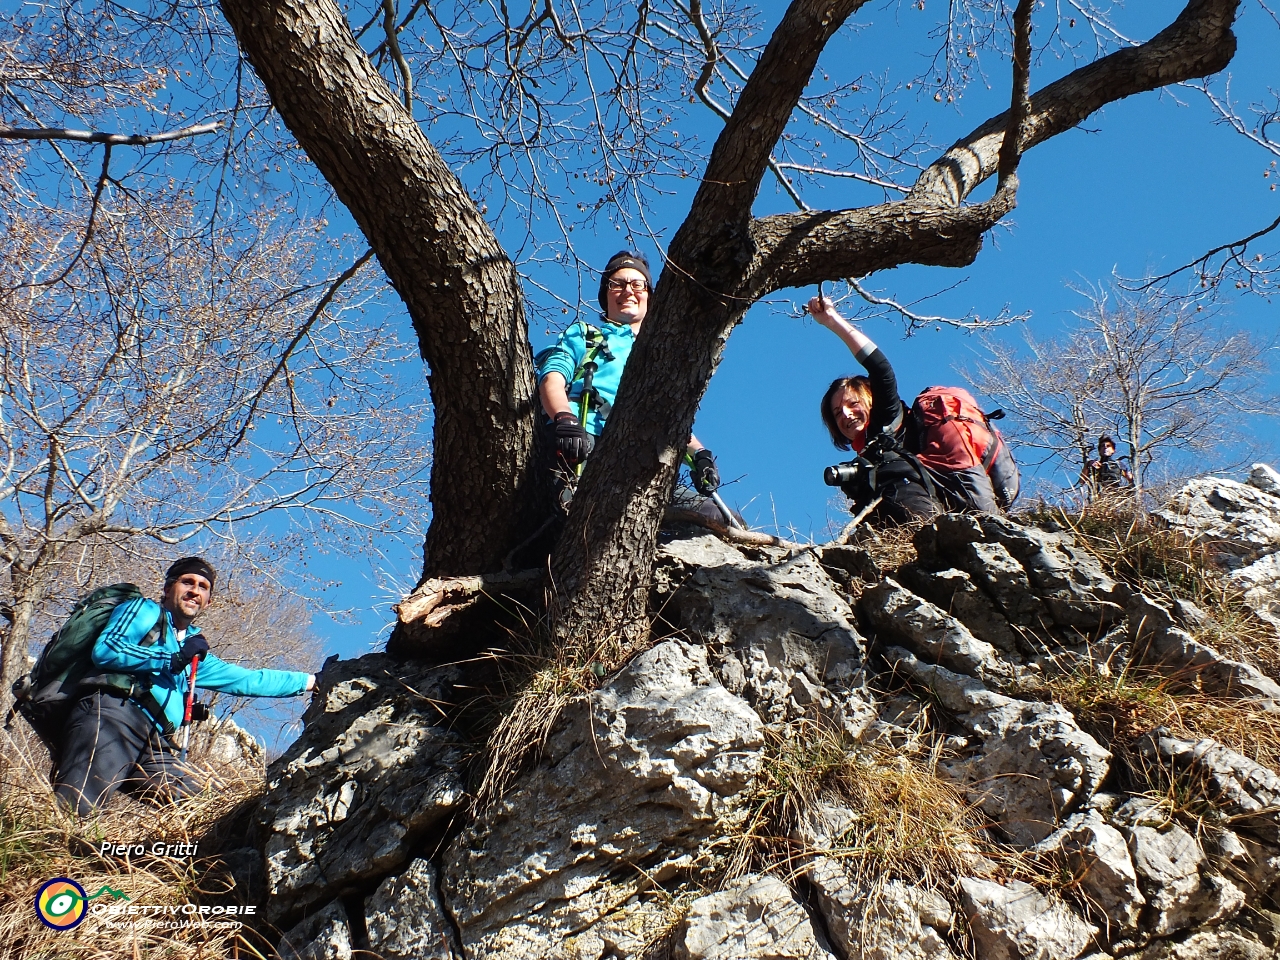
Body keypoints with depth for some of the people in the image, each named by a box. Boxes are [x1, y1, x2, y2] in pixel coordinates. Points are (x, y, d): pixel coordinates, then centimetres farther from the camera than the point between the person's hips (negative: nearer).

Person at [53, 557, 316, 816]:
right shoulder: (144, 610, 16)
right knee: (72, 809, -32)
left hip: (152, 745, 7)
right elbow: (104, 650, -3)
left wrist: (311, 680, 37)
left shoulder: (196, 656, 36)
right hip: (112, 717, -7)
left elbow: (248, 680, 39)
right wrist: (174, 659, -3)